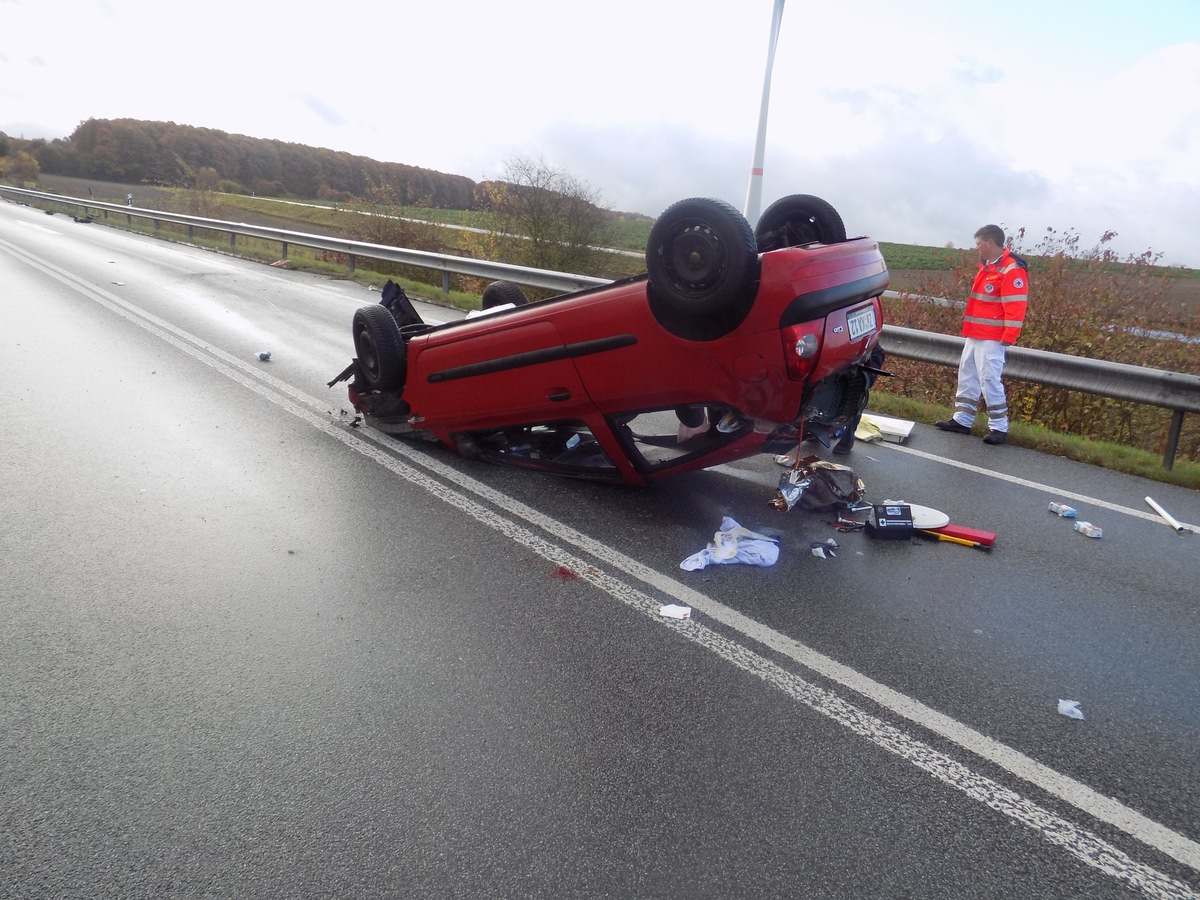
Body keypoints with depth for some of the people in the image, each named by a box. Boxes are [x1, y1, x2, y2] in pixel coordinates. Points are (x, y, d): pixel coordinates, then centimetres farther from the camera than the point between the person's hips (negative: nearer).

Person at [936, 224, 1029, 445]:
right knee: (967, 376, 11)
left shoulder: (1012, 270, -14)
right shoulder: (987, 267, 16)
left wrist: (1009, 337, -22)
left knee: (990, 379, -10)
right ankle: (961, 420, 18)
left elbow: (1015, 308, -19)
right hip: (975, 335, 10)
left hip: (992, 338, -10)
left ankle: (999, 427, -2)